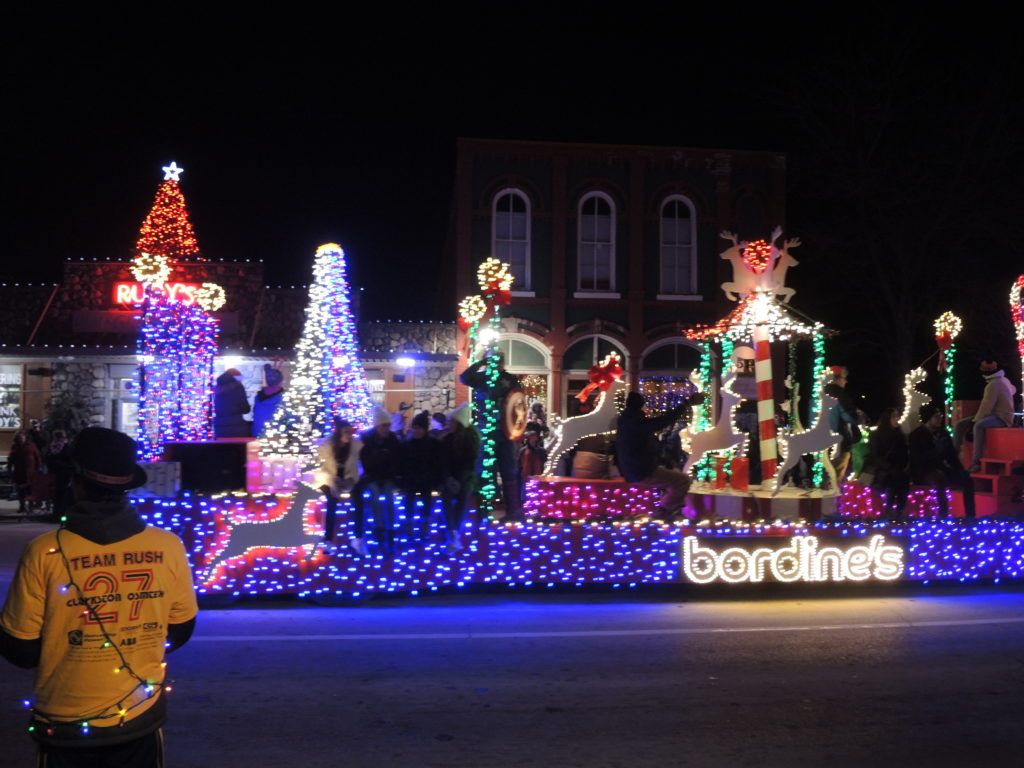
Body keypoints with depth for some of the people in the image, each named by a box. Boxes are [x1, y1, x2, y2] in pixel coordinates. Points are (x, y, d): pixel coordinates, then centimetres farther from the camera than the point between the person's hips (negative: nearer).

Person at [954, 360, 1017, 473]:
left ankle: (976, 462, -42)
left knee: (978, 425, -41)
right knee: (960, 424, -3)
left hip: (1001, 418, -10)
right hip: (994, 415, 10)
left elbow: (986, 407, -23)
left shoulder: (993, 385, -19)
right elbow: (1013, 390, 35)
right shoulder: (1004, 380, 11)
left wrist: (974, 421, -15)